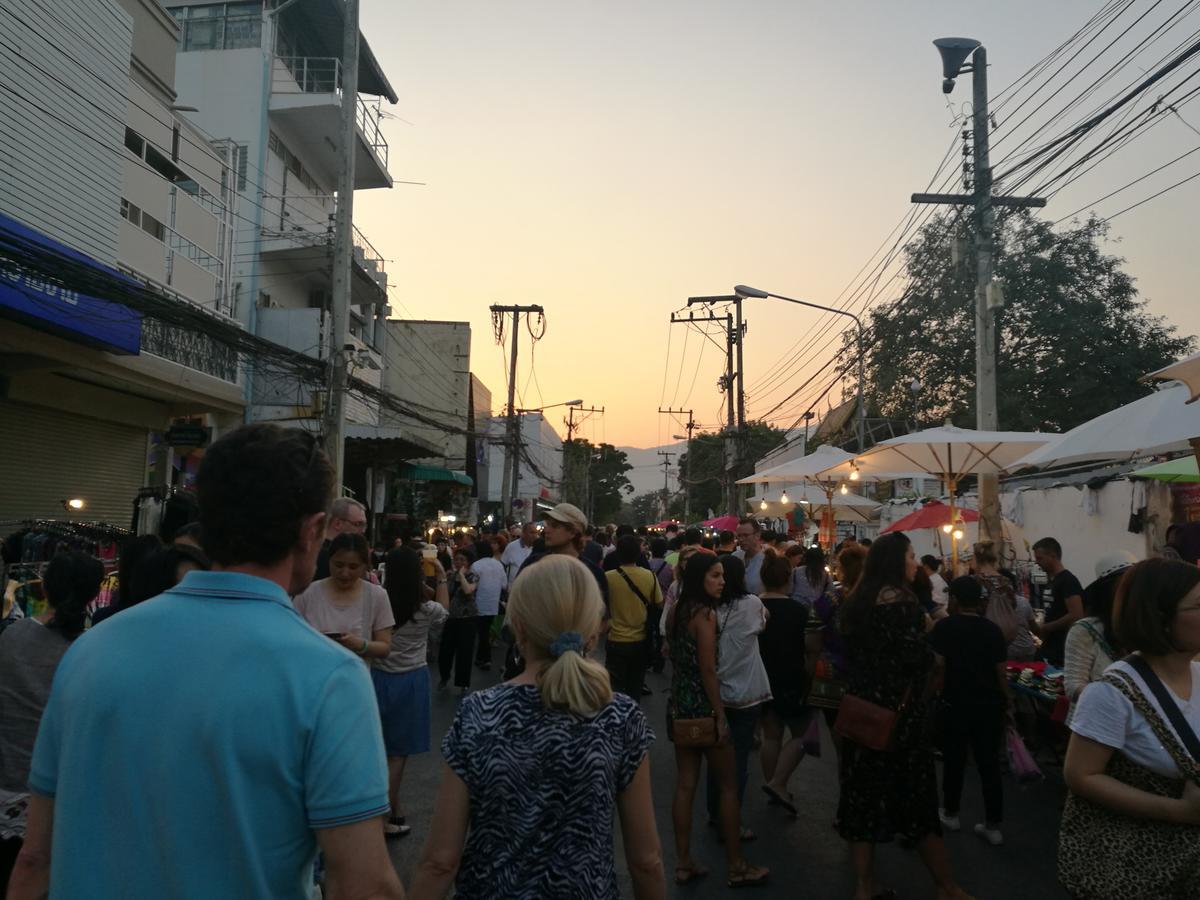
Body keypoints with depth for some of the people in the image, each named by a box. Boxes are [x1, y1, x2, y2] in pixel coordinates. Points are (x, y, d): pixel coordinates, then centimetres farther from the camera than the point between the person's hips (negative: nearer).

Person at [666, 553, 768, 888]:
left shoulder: (676, 612, 7)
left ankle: (683, 863, 17)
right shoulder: (706, 613, -17)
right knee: (728, 785, 6)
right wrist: (720, 716, -16)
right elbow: (708, 671, -20)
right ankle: (737, 866, 15)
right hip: (703, 708, -8)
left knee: (685, 785, 11)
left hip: (679, 707, 8)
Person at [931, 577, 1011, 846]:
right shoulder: (992, 629, 0)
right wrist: (1006, 701, 14)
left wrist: (939, 693, 5)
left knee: (955, 760, 11)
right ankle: (993, 825, 9)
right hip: (989, 705, 2)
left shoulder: (944, 627, -7)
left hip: (956, 703, -2)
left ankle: (950, 813, 25)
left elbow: (938, 666, -10)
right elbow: (1000, 671, 2)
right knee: (989, 764, 7)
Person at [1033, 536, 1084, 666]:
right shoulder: (1054, 581, 15)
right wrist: (1042, 630, 10)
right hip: (1051, 648, 9)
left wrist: (1044, 628, -16)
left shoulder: (1068, 581, -14)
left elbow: (1076, 616, -22)